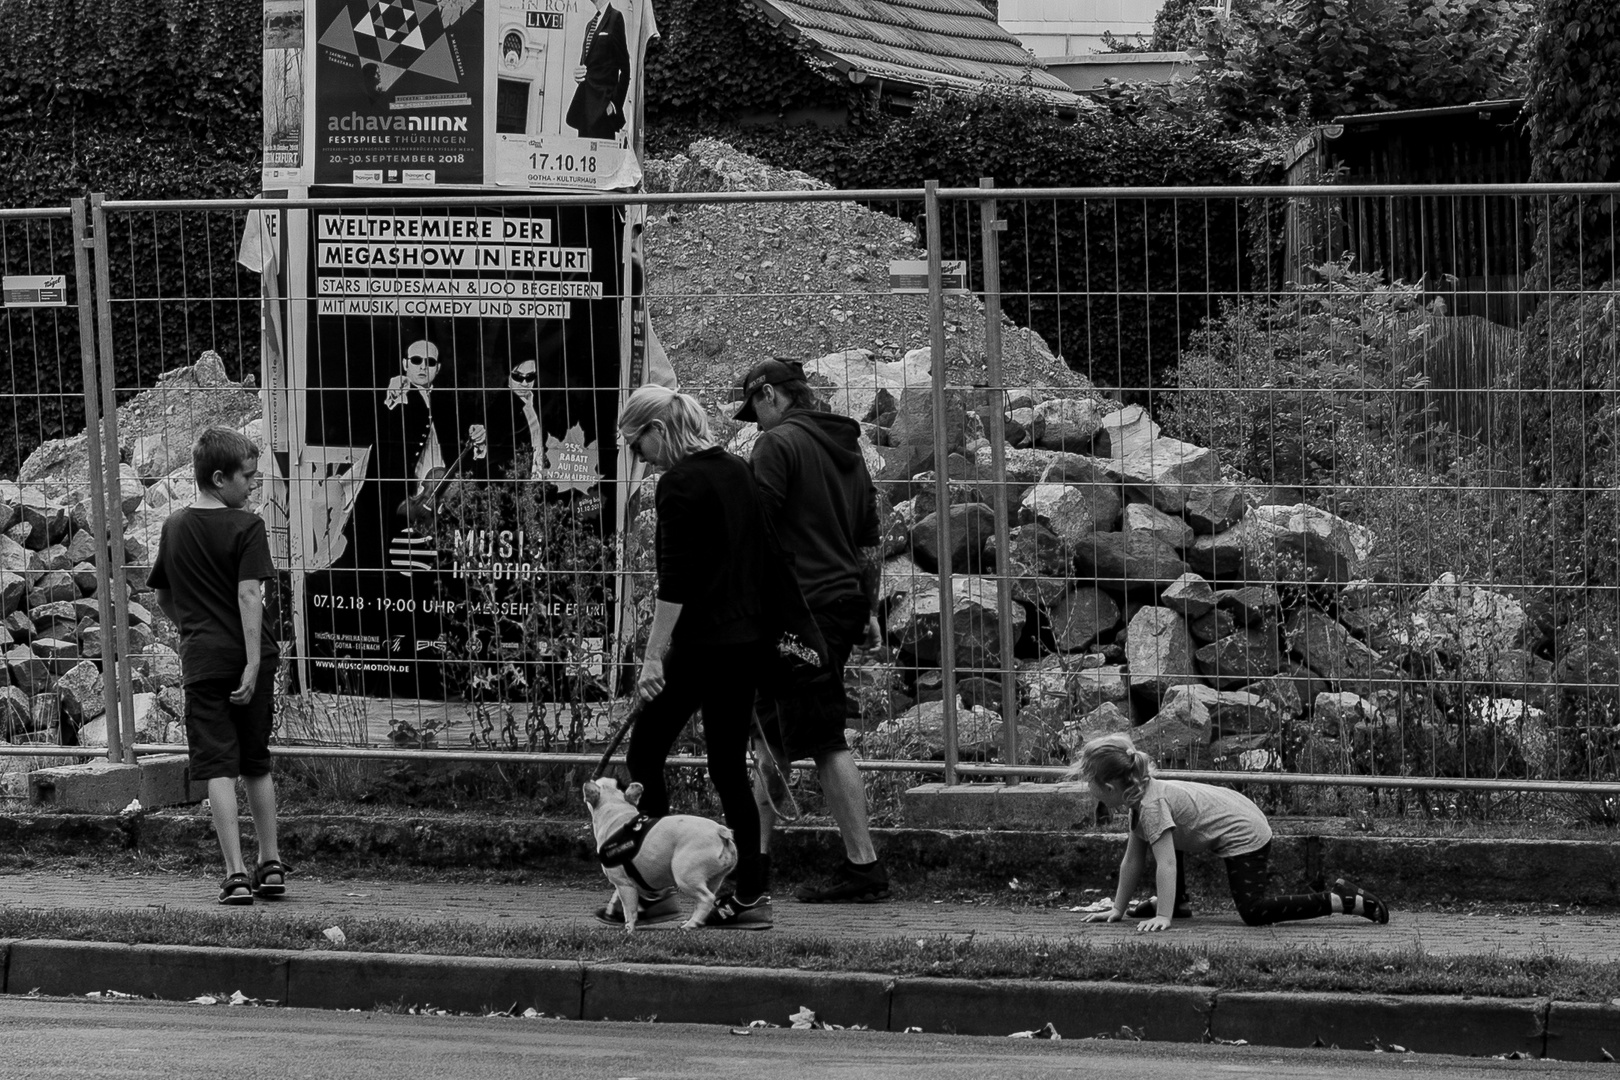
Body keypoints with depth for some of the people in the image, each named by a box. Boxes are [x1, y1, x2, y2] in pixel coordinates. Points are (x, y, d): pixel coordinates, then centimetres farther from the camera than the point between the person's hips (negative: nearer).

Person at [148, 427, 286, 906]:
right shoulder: (246, 527, -6)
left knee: (218, 769, -3)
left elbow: (162, 598, 17)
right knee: (256, 765, 15)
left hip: (201, 662, 2)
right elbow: (249, 595, -14)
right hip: (246, 656, -1)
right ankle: (270, 864, 22)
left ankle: (236, 874, -12)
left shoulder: (174, 528, 8)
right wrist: (253, 661, -17)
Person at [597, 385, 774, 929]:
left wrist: (653, 656, -18)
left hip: (702, 643, -8)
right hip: (750, 640, 8)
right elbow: (759, 557, 17)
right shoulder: (738, 472, 12)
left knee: (644, 756, 2)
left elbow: (675, 579, -18)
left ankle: (655, 889, -1)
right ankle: (750, 896, 7)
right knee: (729, 767, 10)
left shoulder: (680, 483, -12)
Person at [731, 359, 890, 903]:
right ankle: (755, 853, 20)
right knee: (770, 729, 16)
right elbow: (869, 541, 21)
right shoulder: (848, 450, 17)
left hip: (800, 608, -9)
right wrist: (869, 610, 25)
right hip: (844, 604, 9)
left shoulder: (778, 444, -9)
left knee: (824, 740, -7)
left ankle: (863, 866, -8)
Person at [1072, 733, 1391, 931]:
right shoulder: (1140, 797, 6)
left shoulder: (1151, 805, -24)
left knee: (1255, 911, -20)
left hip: (1242, 832, -11)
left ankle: (1343, 900, -18)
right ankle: (1178, 903, 28)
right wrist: (1117, 910, 10)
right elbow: (1131, 861, 11)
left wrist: (1163, 917, -35)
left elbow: (1166, 864, -32)